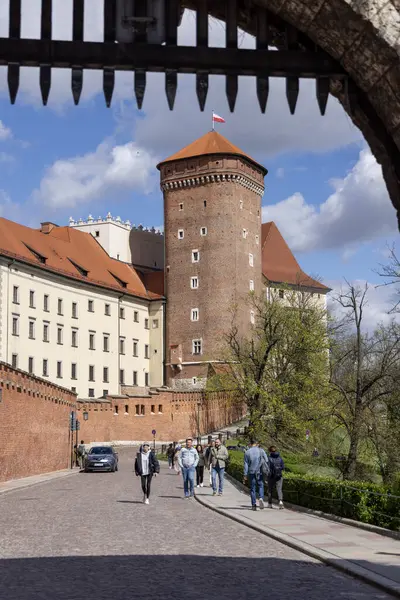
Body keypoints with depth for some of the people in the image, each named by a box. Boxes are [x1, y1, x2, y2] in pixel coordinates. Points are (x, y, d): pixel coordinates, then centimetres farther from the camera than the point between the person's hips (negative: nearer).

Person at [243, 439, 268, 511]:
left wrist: (245, 475, 1)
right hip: (260, 472, 0)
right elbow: (266, 461, -4)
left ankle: (254, 505, 4)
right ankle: (261, 498, -17)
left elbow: (246, 464, 0)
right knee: (261, 486, 10)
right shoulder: (261, 450, 1)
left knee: (252, 488, 7)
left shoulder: (247, 452, 1)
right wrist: (268, 470, 1)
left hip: (251, 472, 0)